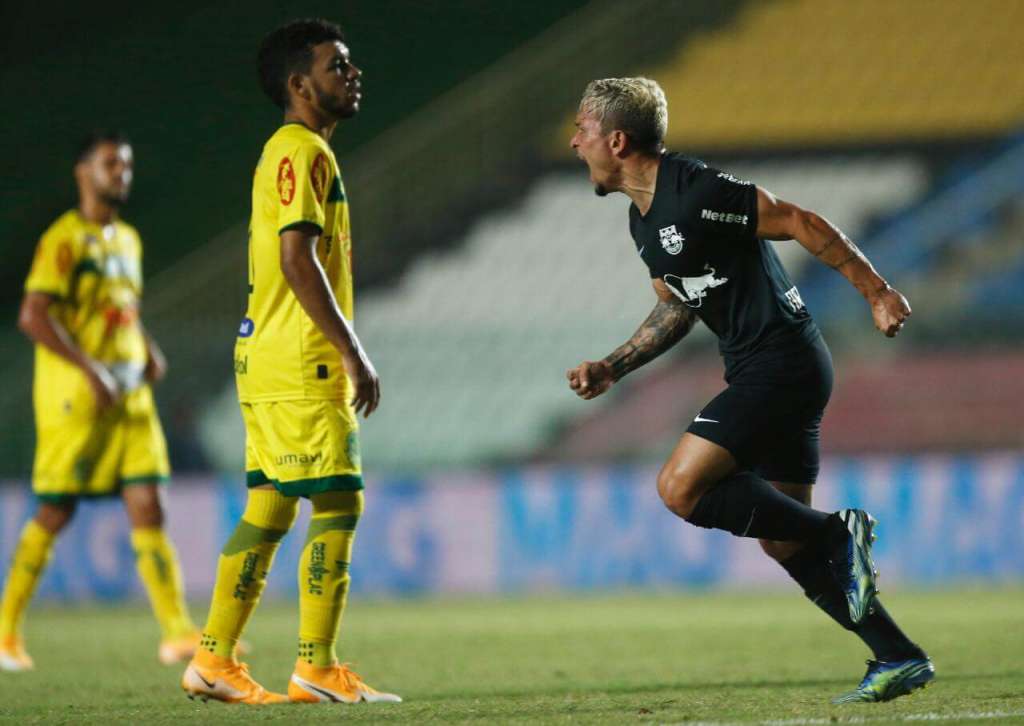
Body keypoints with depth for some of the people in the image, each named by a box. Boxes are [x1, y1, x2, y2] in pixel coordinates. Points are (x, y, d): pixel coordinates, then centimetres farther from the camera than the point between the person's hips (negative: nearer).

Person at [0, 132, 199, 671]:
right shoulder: (65, 239, -8)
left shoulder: (127, 239, 17)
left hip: (130, 397, 7)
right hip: (74, 397, -7)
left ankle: (177, 632, -8)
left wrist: (148, 349, 10)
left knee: (147, 506, -3)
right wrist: (91, 369, -21)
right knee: (56, 511, -1)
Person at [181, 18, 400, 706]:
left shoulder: (295, 151, 20)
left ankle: (214, 660, 10)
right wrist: (353, 353, -20)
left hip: (274, 364, 10)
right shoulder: (301, 152, -12)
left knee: (268, 509, 9)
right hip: (301, 364, -10)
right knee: (339, 504, -8)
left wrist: (347, 354, 22)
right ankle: (318, 667, -7)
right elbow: (297, 259, -20)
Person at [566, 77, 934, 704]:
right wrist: (612, 368, 15)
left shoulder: (699, 192, -17)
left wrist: (878, 293, -12)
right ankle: (899, 658, 11)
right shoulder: (642, 219, 13)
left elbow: (802, 224, -14)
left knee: (682, 487, -17)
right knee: (782, 540, 9)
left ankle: (839, 535, -11)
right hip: (760, 371, 10)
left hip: (782, 363, -10)